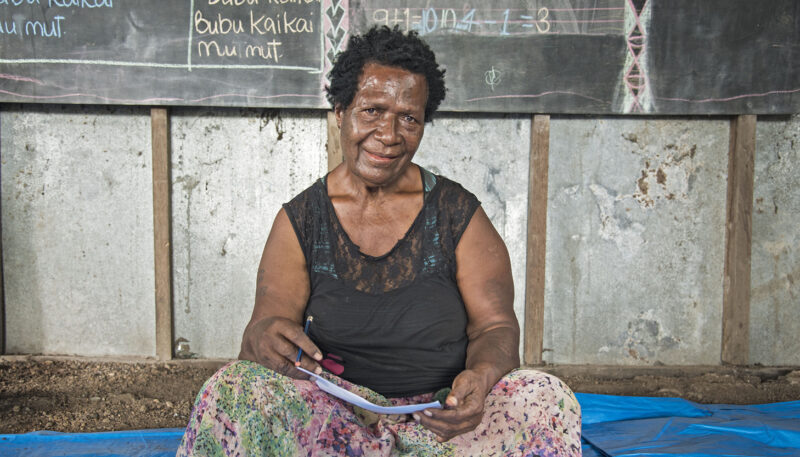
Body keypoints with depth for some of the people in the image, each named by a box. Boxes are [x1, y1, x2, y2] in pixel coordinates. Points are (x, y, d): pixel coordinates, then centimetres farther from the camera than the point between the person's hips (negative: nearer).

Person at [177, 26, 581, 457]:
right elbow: (265, 322, -3)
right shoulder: (298, 221, 3)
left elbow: (495, 328, -1)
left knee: (547, 397, -26)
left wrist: (481, 377, -25)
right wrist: (263, 338, -29)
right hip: (336, 418, -1)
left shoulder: (458, 213, 1)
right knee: (233, 388, -27)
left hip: (443, 418, 1)